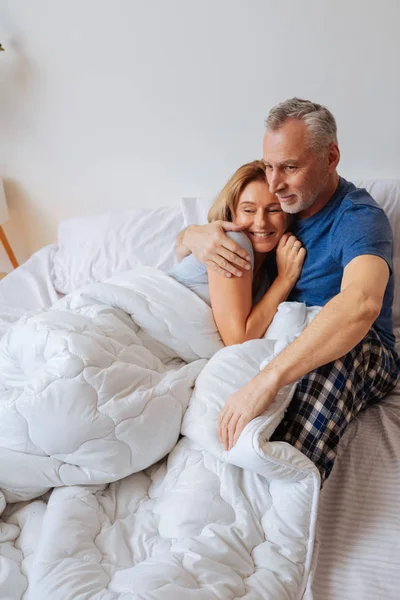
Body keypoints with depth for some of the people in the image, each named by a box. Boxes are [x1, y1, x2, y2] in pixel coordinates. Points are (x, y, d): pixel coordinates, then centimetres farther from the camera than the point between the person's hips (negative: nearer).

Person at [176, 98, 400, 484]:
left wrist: (268, 378, -52)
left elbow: (361, 303, -42)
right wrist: (196, 237, -19)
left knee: (342, 351, -41)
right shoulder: (276, 207, 3)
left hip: (361, 356, -5)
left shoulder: (360, 218, -19)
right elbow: (183, 240, 9)